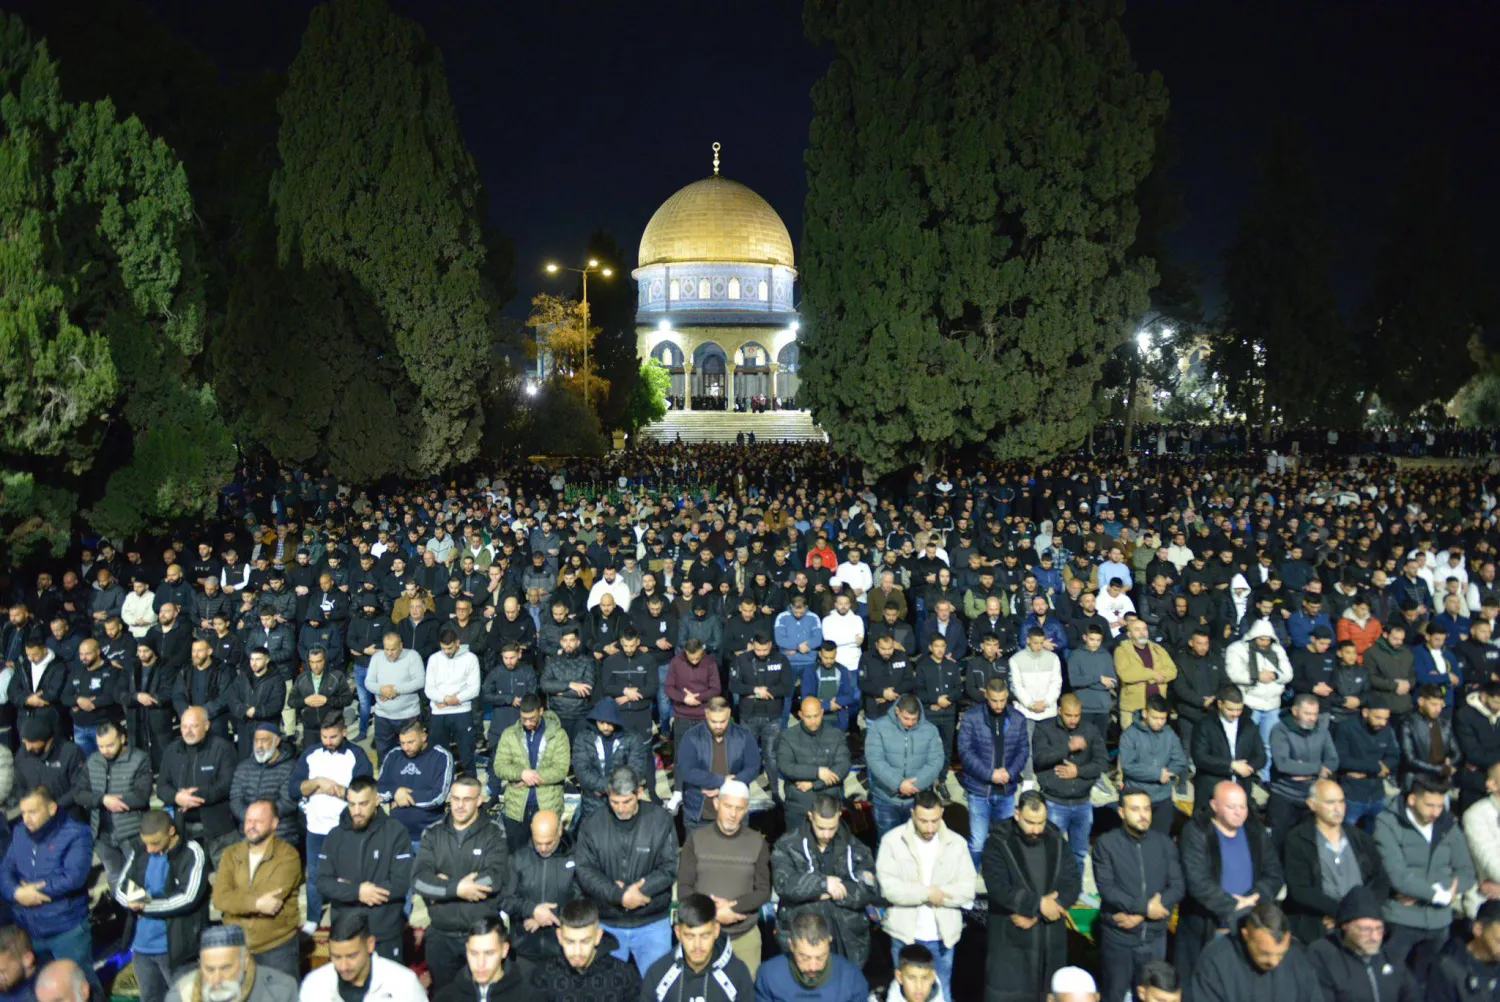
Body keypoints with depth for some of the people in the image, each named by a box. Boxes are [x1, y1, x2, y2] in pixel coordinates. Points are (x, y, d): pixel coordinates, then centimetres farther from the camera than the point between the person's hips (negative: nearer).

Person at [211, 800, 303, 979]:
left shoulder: (288, 856, -10)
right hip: (235, 946, 4)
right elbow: (220, 898, -10)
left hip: (278, 948, -4)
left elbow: (272, 899, -22)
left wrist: (236, 899, -11)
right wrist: (256, 903, -23)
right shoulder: (231, 854, 3)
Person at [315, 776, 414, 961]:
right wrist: (357, 891, -18)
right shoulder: (335, 836, 4)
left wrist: (346, 889, -12)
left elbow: (401, 884, -15)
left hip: (385, 935, -3)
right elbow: (323, 883, -2)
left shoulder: (396, 832, -8)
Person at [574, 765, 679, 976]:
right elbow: (585, 872, -8)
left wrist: (636, 890, -18)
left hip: (652, 923, -1)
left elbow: (670, 868, -9)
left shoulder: (661, 820, -6)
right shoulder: (593, 826, -3)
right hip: (606, 924, 1)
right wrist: (619, 895, -20)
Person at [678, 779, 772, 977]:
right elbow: (684, 889, -2)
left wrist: (732, 906, -16)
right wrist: (714, 912, -16)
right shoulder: (696, 839, 0)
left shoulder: (758, 842, 1)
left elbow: (764, 891, -1)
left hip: (745, 937, 0)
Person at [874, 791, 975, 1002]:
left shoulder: (957, 843, -2)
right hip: (905, 934, -1)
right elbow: (889, 887, -15)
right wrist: (928, 893, -17)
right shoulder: (892, 840, -8)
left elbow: (968, 889, -9)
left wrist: (928, 892, -16)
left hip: (942, 935, 1)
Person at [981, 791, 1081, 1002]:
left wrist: (1035, 915, -12)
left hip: (1052, 939, 4)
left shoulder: (1056, 841, 6)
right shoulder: (998, 843, -7)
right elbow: (998, 888, -17)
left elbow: (1073, 882, -2)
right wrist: (1038, 903, -18)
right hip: (1010, 940, -4)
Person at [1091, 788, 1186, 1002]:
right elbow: (1106, 888, -13)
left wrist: (1140, 916, -13)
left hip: (1155, 937, 2)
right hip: (1118, 937, -2)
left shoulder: (1165, 842, 2)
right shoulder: (1106, 843, -7)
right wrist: (1145, 907, -19)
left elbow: (1178, 887, -3)